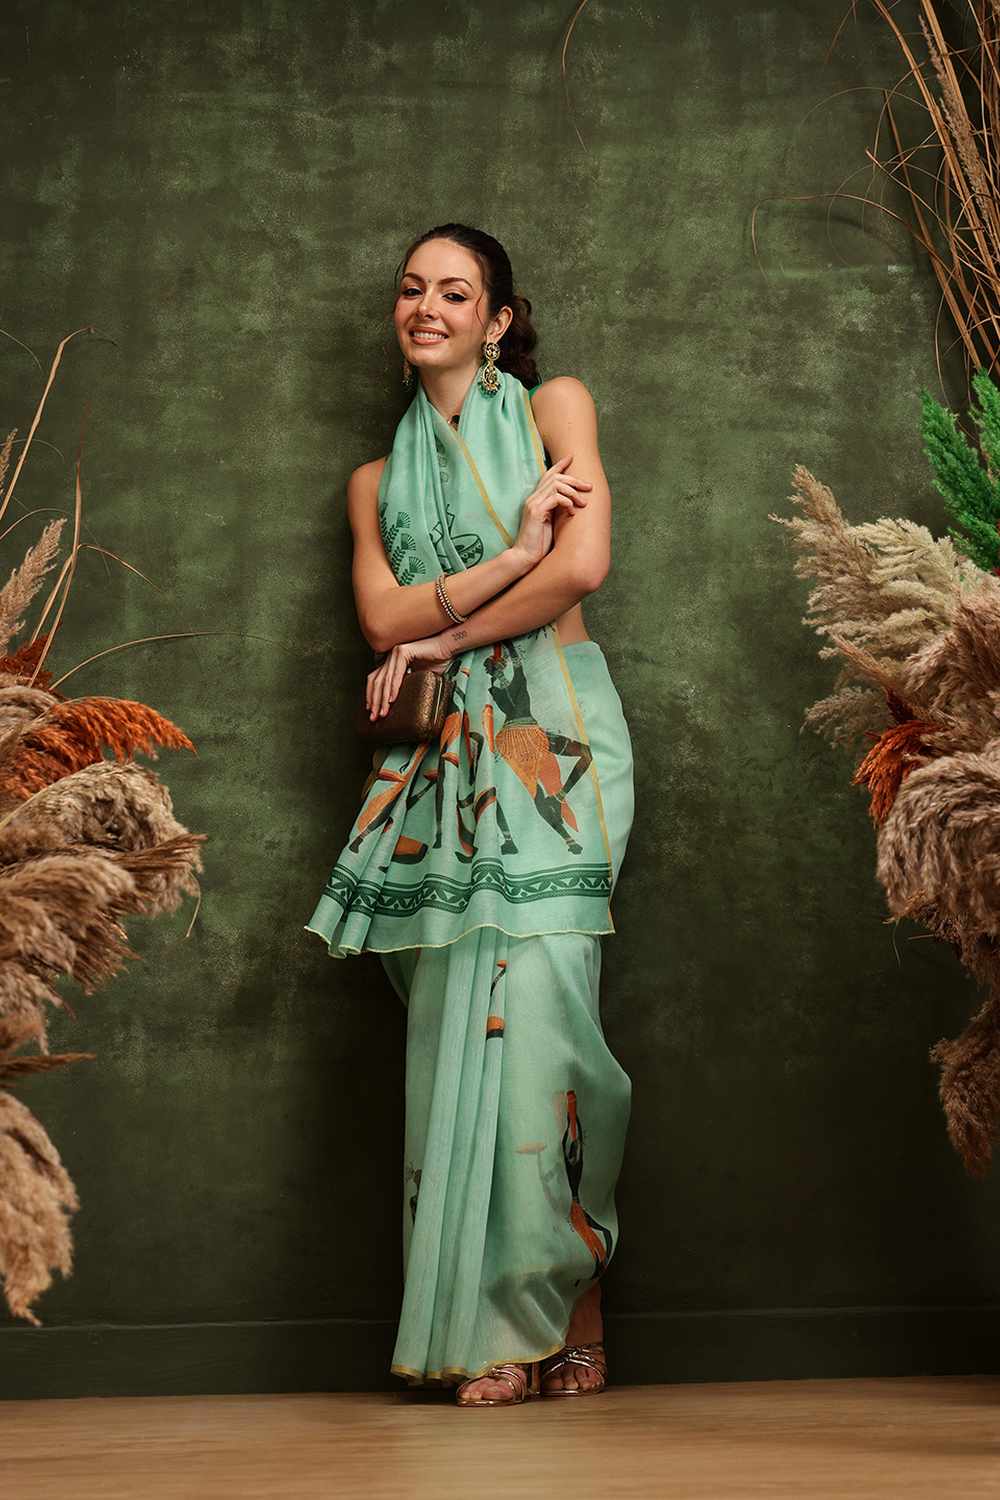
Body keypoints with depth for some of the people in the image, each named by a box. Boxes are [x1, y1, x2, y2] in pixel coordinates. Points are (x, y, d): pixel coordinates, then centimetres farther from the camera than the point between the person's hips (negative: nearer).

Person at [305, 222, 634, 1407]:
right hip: (442, 760, 4)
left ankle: (567, 1319, -4)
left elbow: (583, 567, -4)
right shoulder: (377, 479, 21)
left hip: (551, 741, -3)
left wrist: (441, 636, 0)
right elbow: (382, 618, 4)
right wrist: (514, 553, -7)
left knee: (531, 1010, -14)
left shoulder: (554, 408, 11)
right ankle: (497, 1331, -1)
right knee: (459, 1026, -4)